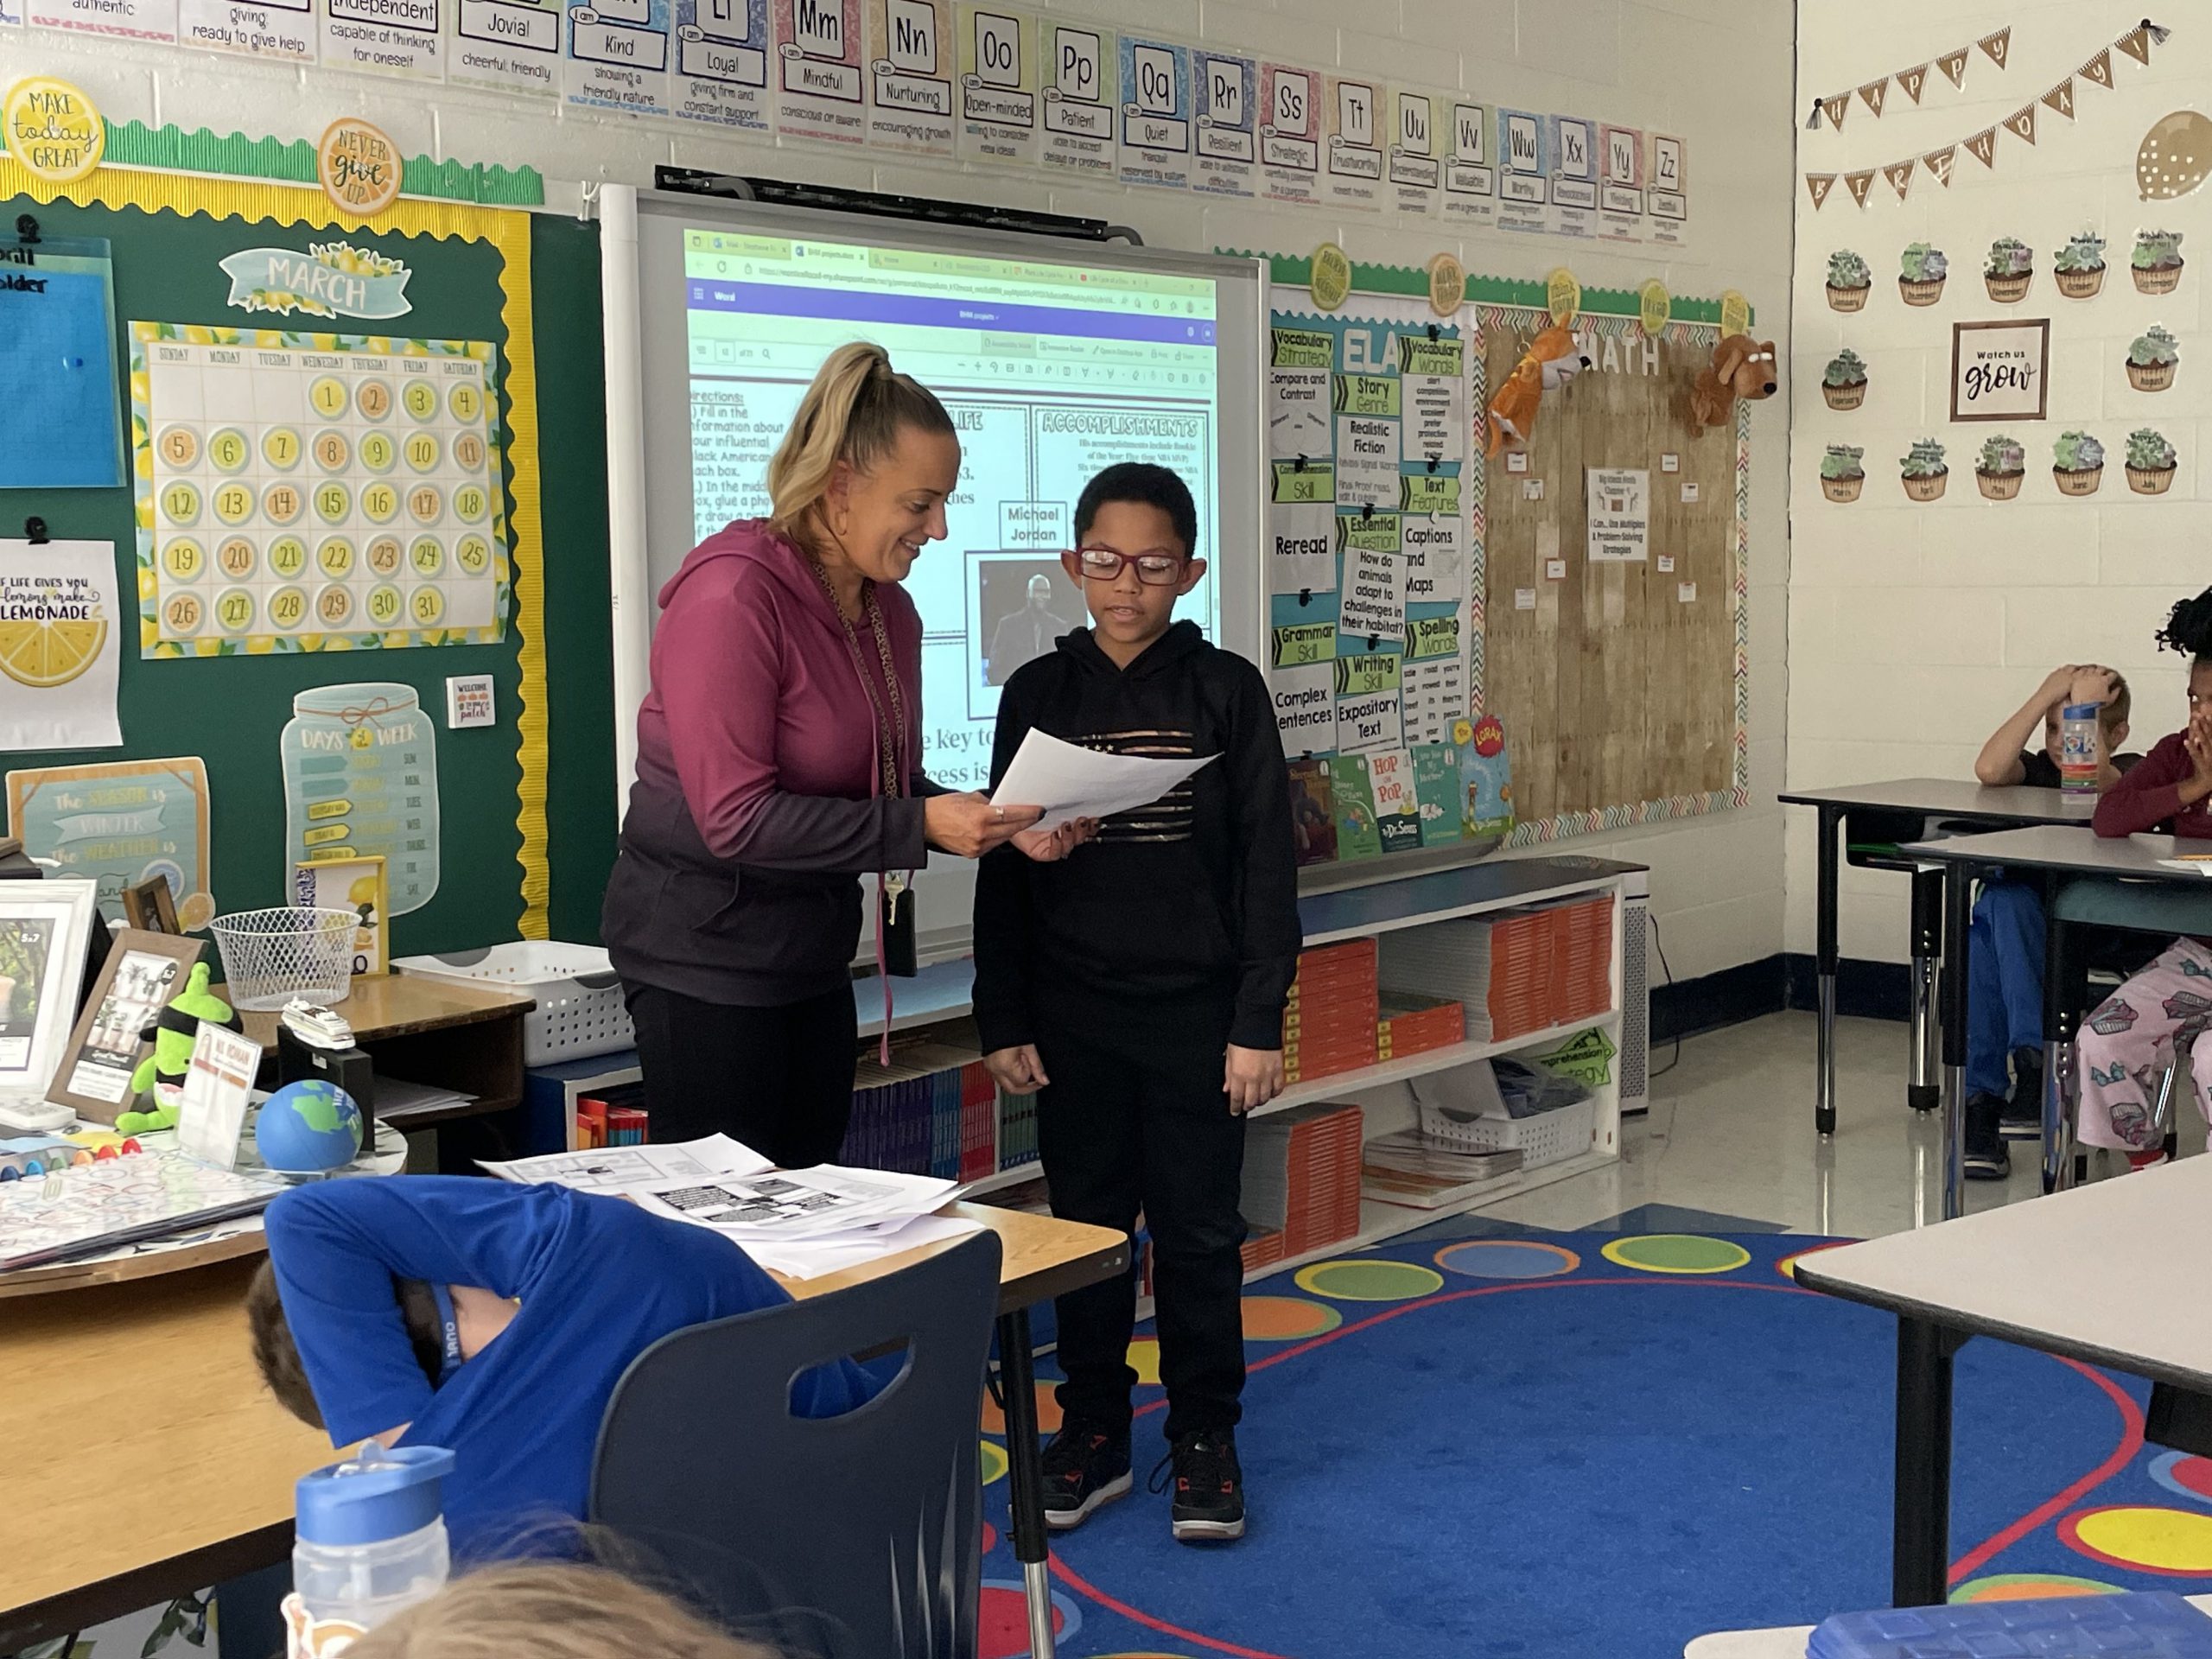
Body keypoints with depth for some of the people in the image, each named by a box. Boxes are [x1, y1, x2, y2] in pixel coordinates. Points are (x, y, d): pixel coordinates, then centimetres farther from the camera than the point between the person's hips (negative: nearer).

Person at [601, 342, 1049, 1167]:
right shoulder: (732, 595, -19)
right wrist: (920, 826, -25)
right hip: (705, 951, -8)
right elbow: (735, 816, -24)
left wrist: (995, 824, -7)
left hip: (812, 946, 8)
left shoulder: (889, 612, 6)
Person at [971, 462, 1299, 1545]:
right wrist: (1002, 1020, 1)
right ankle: (1093, 1430, 24)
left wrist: (1259, 1021, -7)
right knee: (1087, 1223, 11)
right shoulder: (1038, 695, 2)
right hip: (1072, 1015, 2)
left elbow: (1267, 862, -3)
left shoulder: (1225, 692, -2)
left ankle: (1204, 1436, 20)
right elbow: (1004, 867, 5)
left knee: (1199, 1229, 6)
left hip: (1196, 1011, -1)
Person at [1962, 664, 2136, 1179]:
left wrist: (2085, 703, -15)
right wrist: (2046, 695, -11)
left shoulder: (2127, 770, 4)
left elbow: (2096, 780, -23)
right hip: (2025, 921, 4)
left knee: (2002, 901, -33)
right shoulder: (2038, 769, 12)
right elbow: (1989, 770, -13)